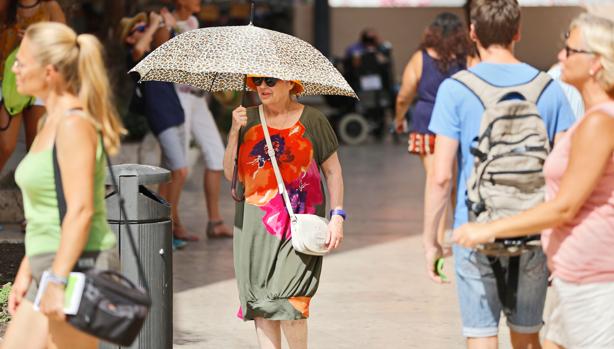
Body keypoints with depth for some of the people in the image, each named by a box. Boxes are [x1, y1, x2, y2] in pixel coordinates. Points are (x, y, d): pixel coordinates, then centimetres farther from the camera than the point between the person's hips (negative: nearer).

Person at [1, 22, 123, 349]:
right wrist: (27, 271, 19)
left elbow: (80, 211, -22)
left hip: (76, 266, -10)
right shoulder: (51, 121, 14)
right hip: (50, 265, 10)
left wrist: (57, 281, -25)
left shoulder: (74, 125, -15)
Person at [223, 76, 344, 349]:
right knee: (260, 302, 3)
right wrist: (234, 132, -9)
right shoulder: (248, 119, 7)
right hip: (255, 223, 3)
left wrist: (337, 216, -4)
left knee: (287, 299, -13)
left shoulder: (311, 120, 0)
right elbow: (230, 173, 3)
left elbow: (332, 170, 4)